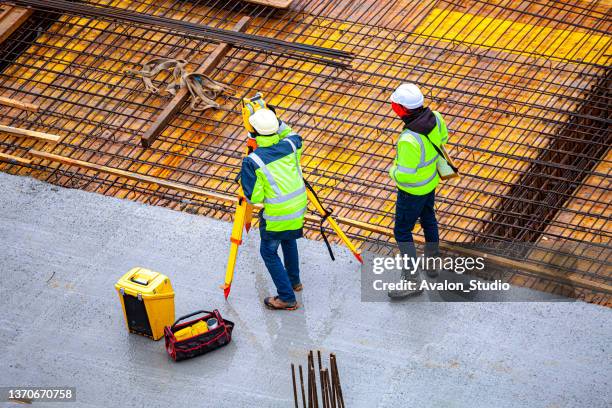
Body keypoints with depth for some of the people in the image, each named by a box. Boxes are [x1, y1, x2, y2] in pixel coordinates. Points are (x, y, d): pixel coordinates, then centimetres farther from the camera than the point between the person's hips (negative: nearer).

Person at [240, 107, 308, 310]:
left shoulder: (252, 162, -22)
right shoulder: (290, 146, -7)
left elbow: (254, 197, -17)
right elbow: (293, 135, 20)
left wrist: (244, 178, 0)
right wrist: (276, 122, 14)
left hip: (276, 215, -6)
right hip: (298, 208, 6)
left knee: (269, 251, 13)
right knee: (289, 239, 32)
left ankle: (287, 297, 12)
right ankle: (294, 281, 46)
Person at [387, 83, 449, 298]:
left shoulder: (409, 140, -41)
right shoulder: (434, 117, -18)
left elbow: (404, 175, -33)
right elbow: (442, 138, 4)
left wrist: (393, 171, -11)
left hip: (413, 188, -8)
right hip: (431, 179, 8)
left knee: (402, 231, 8)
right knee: (428, 218, 28)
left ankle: (412, 280, 16)